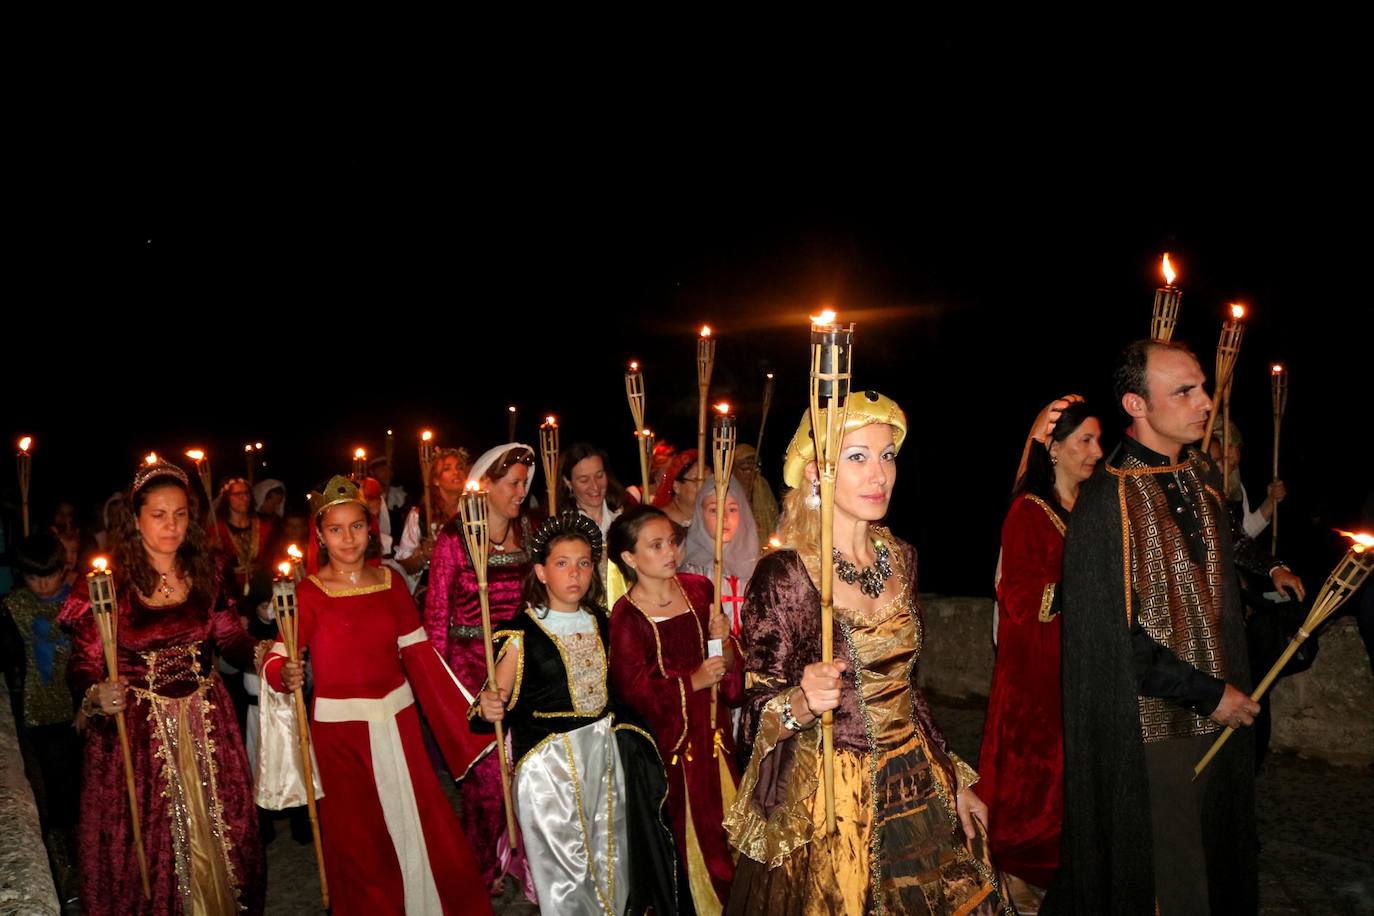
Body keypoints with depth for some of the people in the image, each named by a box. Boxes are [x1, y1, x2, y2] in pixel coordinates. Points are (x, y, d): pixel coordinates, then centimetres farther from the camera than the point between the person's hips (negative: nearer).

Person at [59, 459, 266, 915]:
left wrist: (262, 652, -14)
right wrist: (96, 696, -29)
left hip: (206, 721, 3)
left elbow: (230, 638, 5)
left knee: (218, 832, 13)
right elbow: (82, 666, -10)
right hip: (136, 726, -3)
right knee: (147, 839, 9)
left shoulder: (209, 571, -2)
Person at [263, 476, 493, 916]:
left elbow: (419, 652, 4)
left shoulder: (391, 581, 1)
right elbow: (275, 660, -13)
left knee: (420, 826, 9)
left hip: (397, 718, 3)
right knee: (359, 839, 10)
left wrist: (470, 709, 0)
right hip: (340, 725, -3)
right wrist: (285, 675, -36)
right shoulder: (308, 593, -9)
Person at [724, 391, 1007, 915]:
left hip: (918, 791, 6)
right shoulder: (783, 575, -17)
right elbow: (759, 713, -13)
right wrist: (802, 703, -33)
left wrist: (956, 781, 14)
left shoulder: (899, 559, 1)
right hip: (829, 801, -6)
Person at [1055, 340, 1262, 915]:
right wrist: (1206, 693, -12)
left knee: (1211, 850, 18)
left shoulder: (1204, 477, 5)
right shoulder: (1107, 501, -18)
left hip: (1217, 707, 7)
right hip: (1152, 722, -7)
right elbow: (1113, 636, -18)